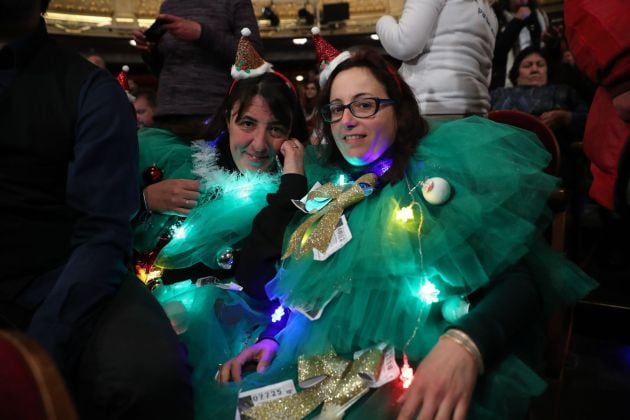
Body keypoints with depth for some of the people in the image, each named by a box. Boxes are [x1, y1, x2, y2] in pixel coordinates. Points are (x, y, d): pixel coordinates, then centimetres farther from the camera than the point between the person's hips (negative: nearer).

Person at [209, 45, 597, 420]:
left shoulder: (441, 170, 0)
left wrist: (465, 344, -29)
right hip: (328, 371, 5)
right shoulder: (329, 192, 15)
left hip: (423, 377, -4)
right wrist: (272, 337, 1)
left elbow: (522, 277, -11)